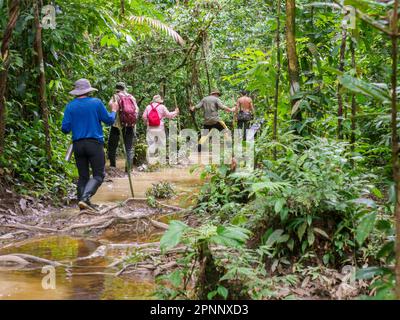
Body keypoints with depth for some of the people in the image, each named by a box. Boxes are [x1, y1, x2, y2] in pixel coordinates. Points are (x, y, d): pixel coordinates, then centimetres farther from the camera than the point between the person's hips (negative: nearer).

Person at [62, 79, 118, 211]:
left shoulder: (70, 106, 3)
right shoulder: (96, 102, -3)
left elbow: (65, 129, 1)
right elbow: (109, 120, 4)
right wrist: (114, 111, 23)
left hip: (78, 144, 4)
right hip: (95, 143, -3)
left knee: (83, 176, 12)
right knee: (98, 175, 0)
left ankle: (83, 205, 8)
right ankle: (85, 198, -21)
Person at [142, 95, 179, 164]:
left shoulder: (148, 107, 4)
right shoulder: (162, 107, -3)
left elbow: (144, 116, 1)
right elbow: (169, 115, -1)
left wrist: (146, 123, 20)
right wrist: (175, 112, 16)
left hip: (150, 129, 2)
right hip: (160, 129, -2)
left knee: (150, 145, 6)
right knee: (161, 145, 8)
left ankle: (150, 161, 2)